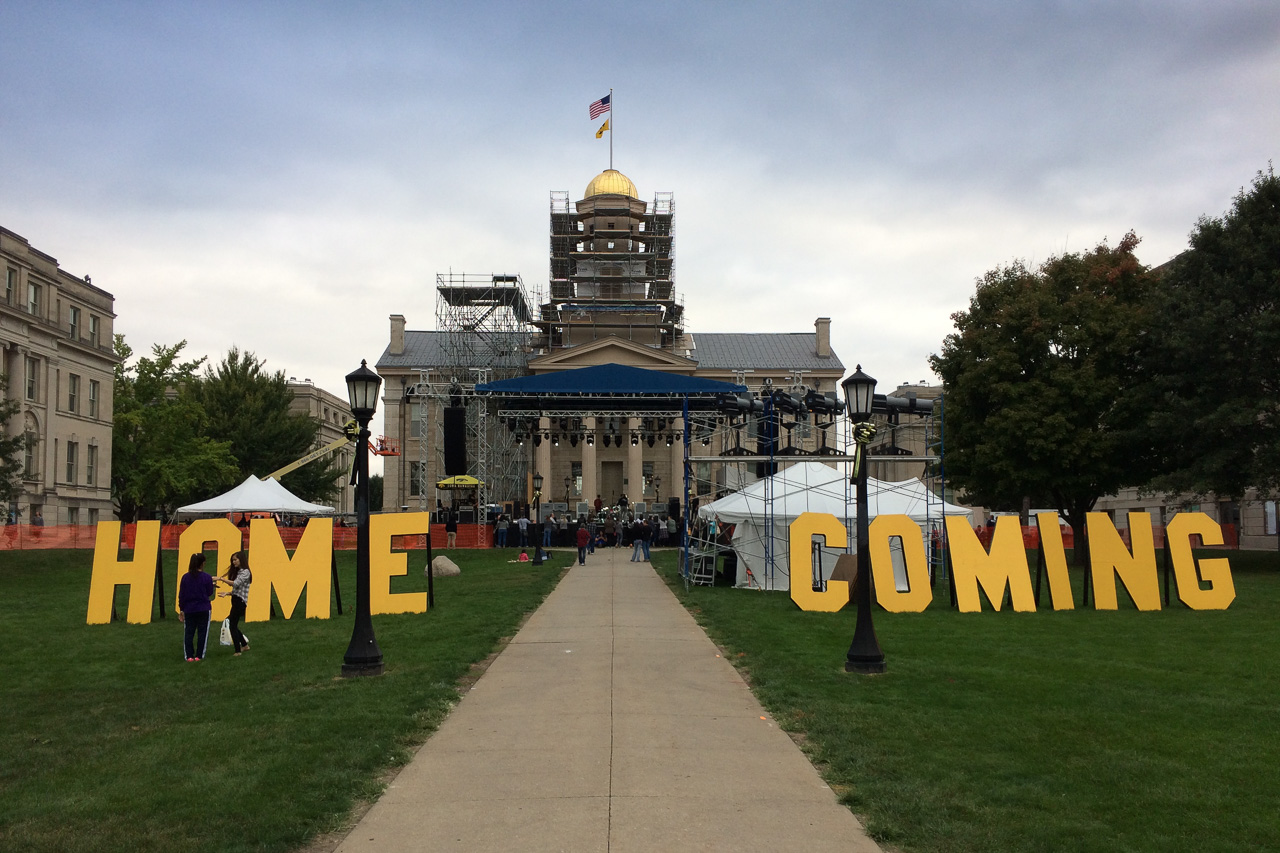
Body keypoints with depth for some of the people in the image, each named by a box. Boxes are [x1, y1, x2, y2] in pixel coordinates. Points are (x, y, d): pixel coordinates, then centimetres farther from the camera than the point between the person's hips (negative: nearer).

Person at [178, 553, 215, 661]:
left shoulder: (185, 577, 0)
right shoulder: (206, 577, -9)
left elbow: (181, 595, 3)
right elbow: (209, 593, -1)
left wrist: (181, 609, 10)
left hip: (188, 610, 2)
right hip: (203, 609, -2)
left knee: (188, 632, 8)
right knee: (202, 632, 6)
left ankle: (189, 656, 4)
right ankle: (199, 656, 6)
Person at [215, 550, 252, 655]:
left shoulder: (245, 572, -9)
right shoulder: (237, 572, 19)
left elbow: (236, 583, -23)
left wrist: (221, 579, -24)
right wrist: (226, 593, 4)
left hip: (240, 601, -9)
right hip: (235, 600, 9)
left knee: (233, 625, -8)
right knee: (234, 625, 14)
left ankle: (238, 651, -6)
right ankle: (244, 645, 28)